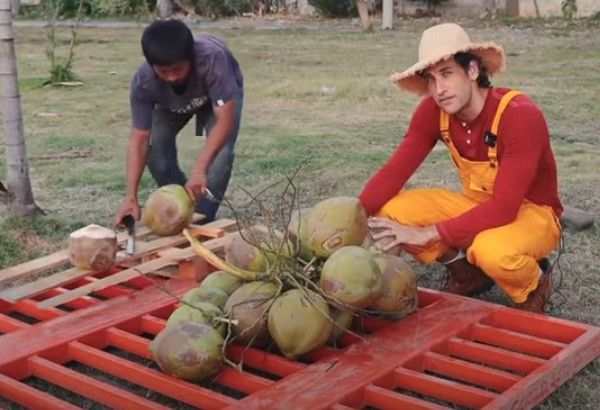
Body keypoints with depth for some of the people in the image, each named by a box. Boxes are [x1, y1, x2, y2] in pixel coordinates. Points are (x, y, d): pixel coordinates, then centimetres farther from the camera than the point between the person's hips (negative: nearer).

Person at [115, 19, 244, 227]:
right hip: (170, 102, 3)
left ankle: (201, 220, -8)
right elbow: (139, 140, -33)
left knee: (221, 152, -25)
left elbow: (226, 119, -49)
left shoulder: (212, 58, -46)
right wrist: (131, 197, -42)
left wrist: (199, 169, -59)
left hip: (221, 93, -2)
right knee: (155, 149, -16)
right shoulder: (143, 82, -36)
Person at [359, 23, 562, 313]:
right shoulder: (433, 111, -12)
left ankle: (533, 284, -2)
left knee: (493, 250, -39)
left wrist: (426, 234, -35)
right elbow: (395, 171, -14)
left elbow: (504, 208, -33)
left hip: (531, 213, -5)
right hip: (478, 204, 6)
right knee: (391, 213, -16)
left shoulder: (520, 115, -29)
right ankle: (468, 271, 7)